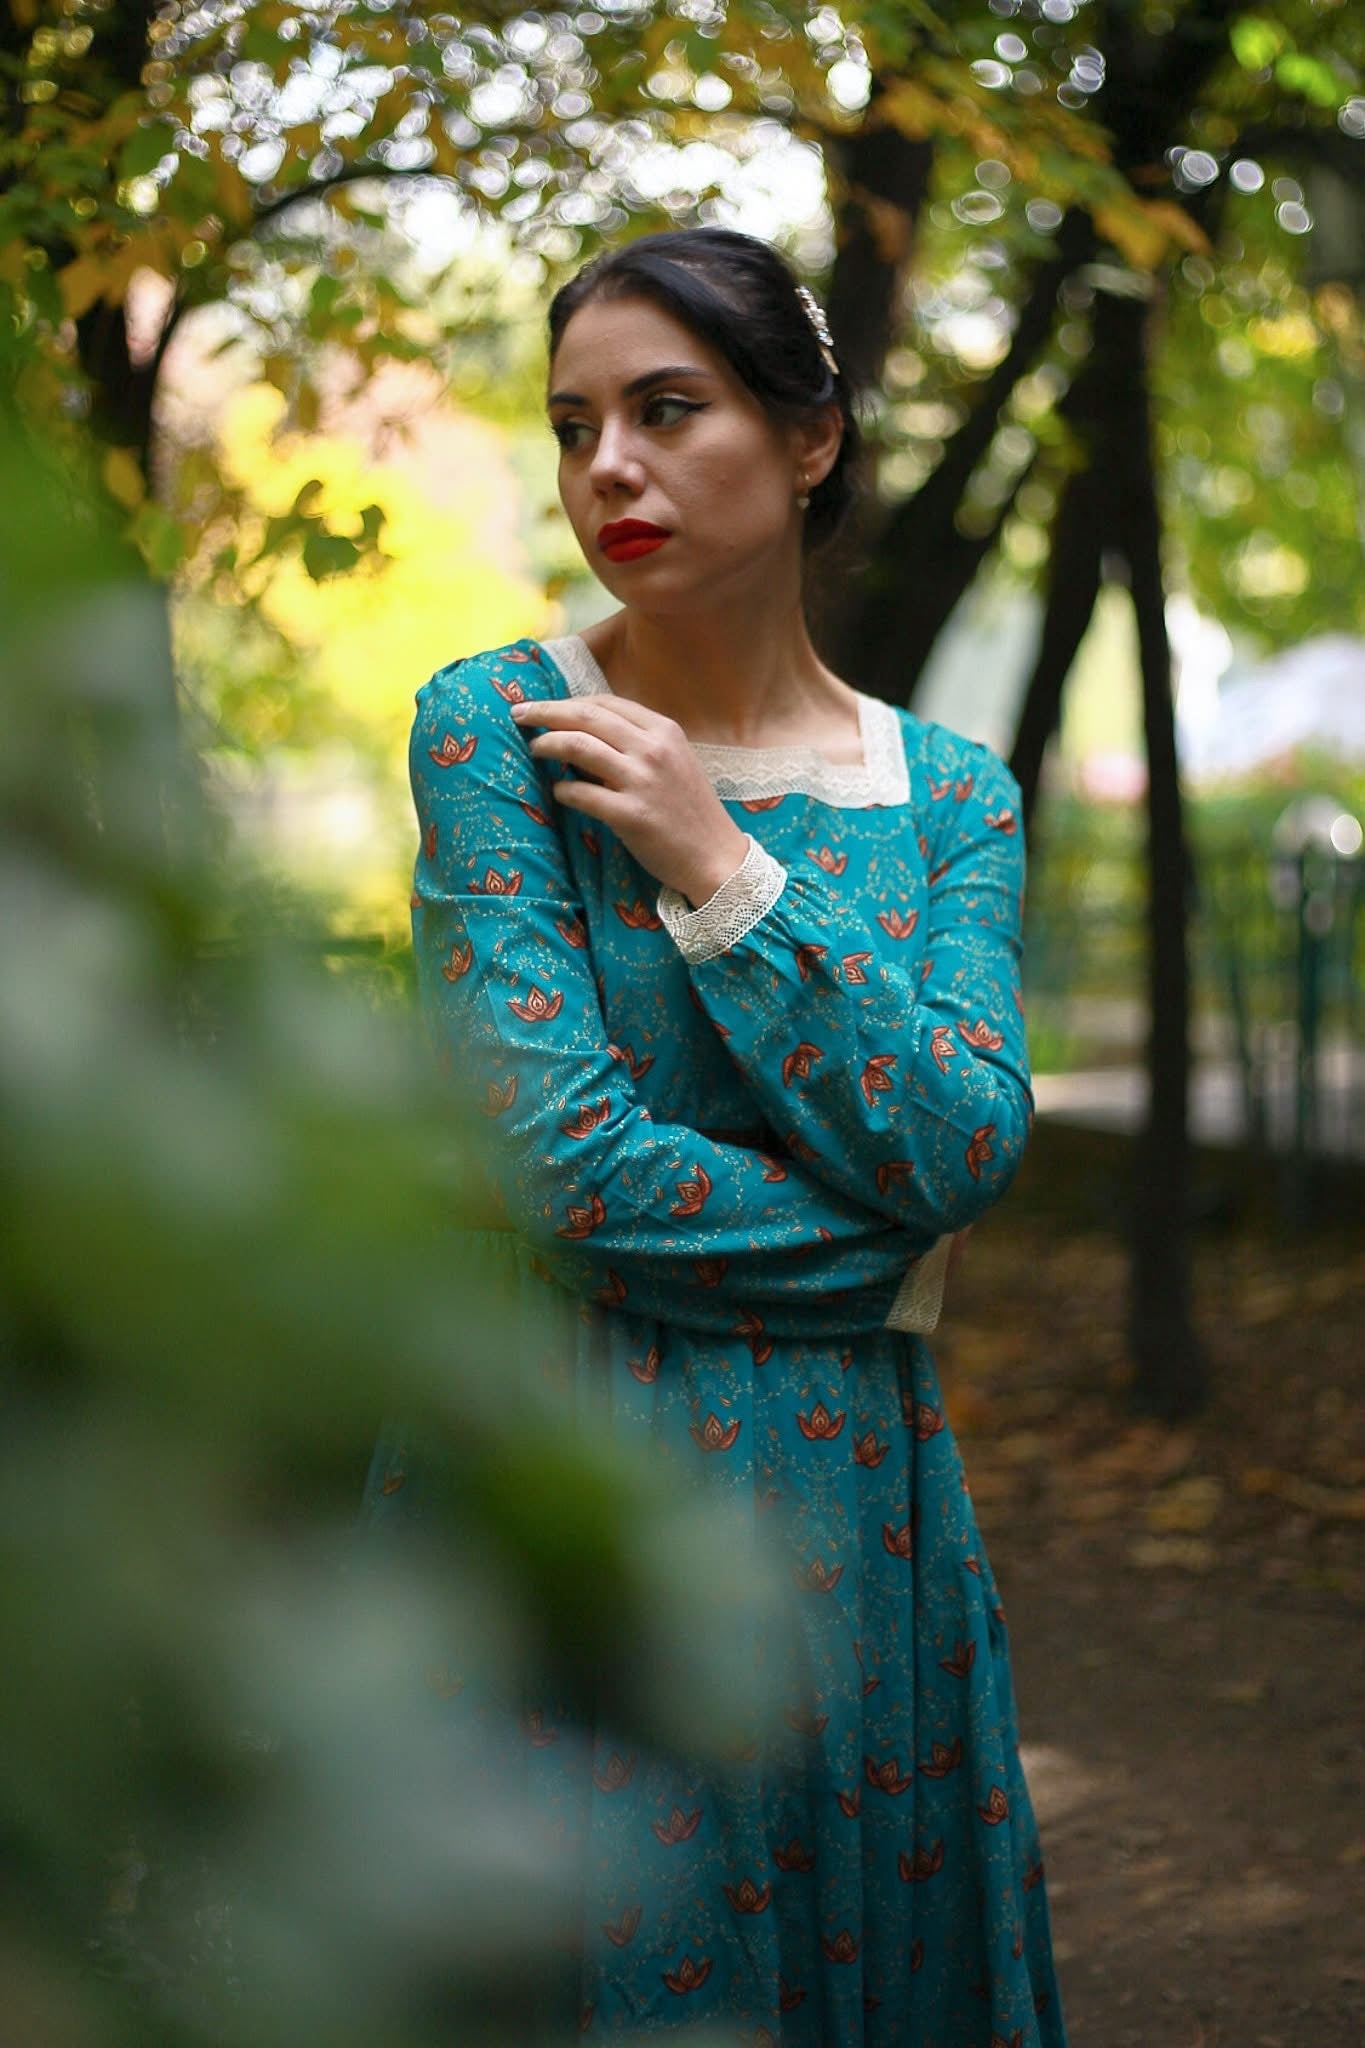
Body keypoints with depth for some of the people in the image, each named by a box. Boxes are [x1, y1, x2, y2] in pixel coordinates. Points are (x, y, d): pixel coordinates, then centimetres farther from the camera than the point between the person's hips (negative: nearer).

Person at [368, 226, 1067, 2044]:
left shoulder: (951, 795, 5)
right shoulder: (498, 725, -5)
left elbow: (966, 1153, -9)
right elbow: (554, 1163, -14)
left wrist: (721, 870, -13)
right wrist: (878, 1252, -6)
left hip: (853, 1490, 4)